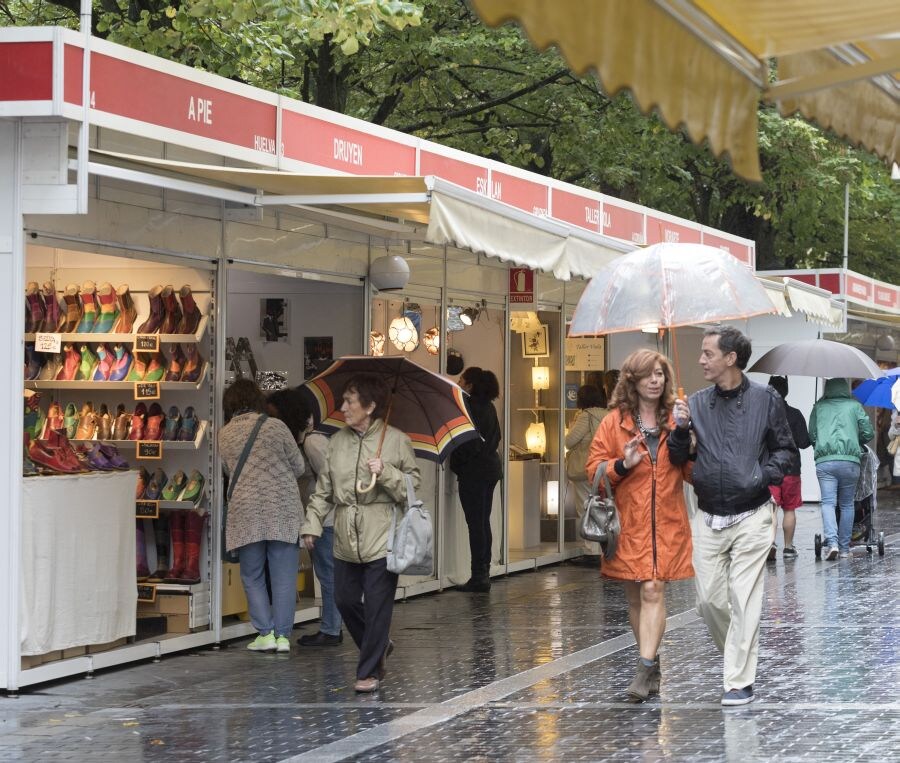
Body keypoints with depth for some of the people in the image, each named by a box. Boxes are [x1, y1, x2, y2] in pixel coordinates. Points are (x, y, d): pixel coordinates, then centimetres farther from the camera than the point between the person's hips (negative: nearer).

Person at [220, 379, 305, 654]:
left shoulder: (224, 435, 5)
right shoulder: (275, 426, -2)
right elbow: (299, 467, 5)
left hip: (245, 512, 1)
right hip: (284, 510, -1)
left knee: (252, 577, 11)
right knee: (284, 576, 4)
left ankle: (266, 633, 4)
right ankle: (282, 634, 3)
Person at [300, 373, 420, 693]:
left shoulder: (396, 440, -4)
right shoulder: (337, 441, 8)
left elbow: (412, 486, -3)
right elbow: (324, 488, 12)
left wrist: (386, 473, -18)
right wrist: (312, 523, 4)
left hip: (381, 538, -5)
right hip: (346, 539, 5)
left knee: (377, 606, -2)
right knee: (345, 600, 11)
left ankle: (370, 672, 8)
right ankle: (378, 646, 35)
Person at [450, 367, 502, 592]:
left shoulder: (469, 406, -15)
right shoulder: (488, 406, 12)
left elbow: (466, 442, -17)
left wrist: (457, 465, -5)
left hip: (474, 471, -9)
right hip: (491, 468, 9)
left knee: (475, 523, -6)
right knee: (483, 523, 13)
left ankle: (479, 576, -6)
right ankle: (483, 573, 16)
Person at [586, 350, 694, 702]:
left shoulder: (675, 420, 7)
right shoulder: (615, 422, 4)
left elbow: (694, 472, 7)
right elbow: (594, 468, 3)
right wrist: (622, 465, -16)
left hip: (666, 524, -1)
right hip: (628, 524, 1)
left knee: (653, 591, -12)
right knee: (635, 596, 8)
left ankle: (645, 670, -15)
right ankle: (652, 663, 24)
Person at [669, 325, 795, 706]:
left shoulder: (766, 399, -3)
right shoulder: (696, 403, 4)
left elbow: (785, 448, 4)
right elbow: (678, 459, 7)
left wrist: (765, 476, -12)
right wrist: (681, 429, -11)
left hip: (751, 517, -4)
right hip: (708, 518, 4)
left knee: (744, 601, -4)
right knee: (709, 599, 6)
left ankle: (740, 681, 1)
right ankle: (738, 656, 31)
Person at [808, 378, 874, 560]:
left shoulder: (818, 407, 13)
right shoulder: (854, 405, 11)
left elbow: (811, 435, 15)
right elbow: (868, 432, 8)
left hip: (824, 461, 0)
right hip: (850, 459, 0)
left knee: (828, 502, -3)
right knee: (847, 504, 10)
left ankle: (832, 542, -23)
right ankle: (844, 547, 11)